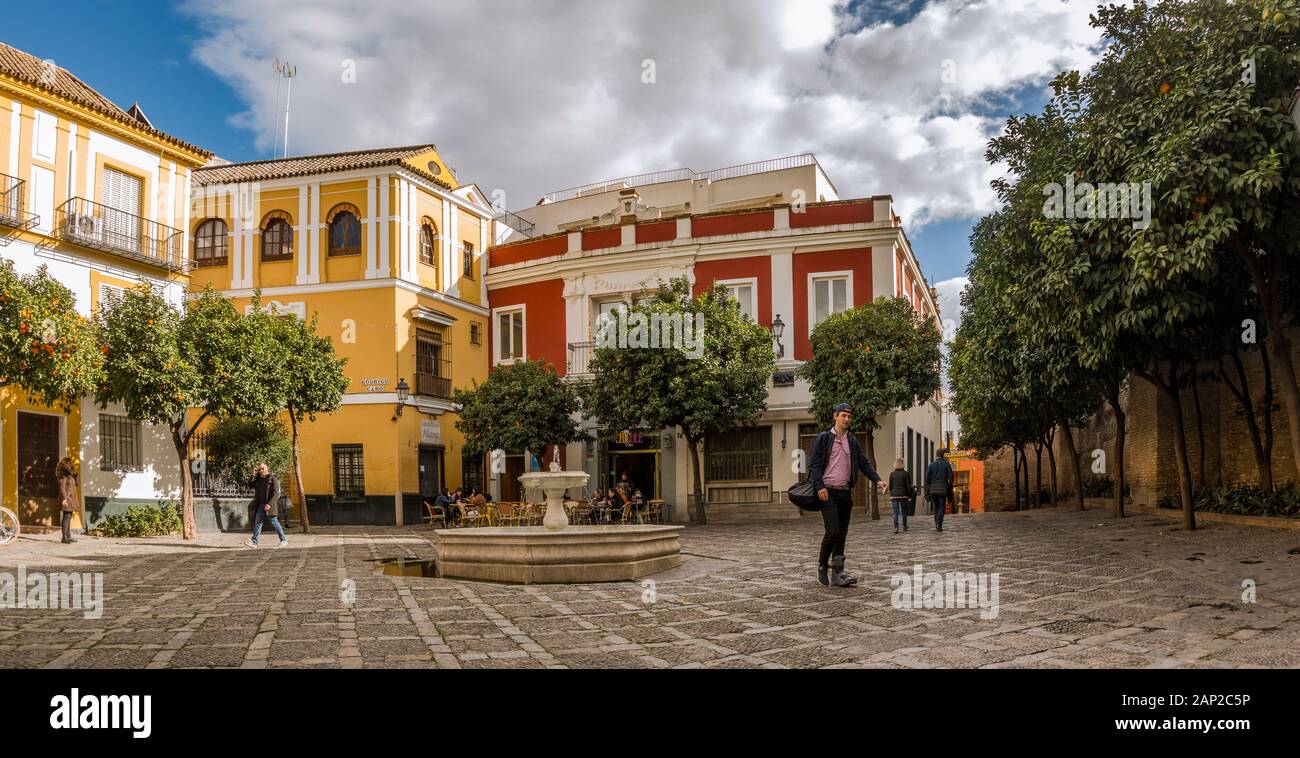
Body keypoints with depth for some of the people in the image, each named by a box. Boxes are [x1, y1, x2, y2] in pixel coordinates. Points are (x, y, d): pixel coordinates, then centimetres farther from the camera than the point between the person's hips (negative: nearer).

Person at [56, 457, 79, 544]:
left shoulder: (70, 474, 19)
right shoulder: (63, 475, -9)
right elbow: (62, 487, -17)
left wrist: (75, 498, 22)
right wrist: (64, 498, -25)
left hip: (71, 498, 9)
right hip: (66, 498, -9)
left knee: (69, 517, 10)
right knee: (67, 516, -12)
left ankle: (69, 536, 14)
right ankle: (64, 537, -14)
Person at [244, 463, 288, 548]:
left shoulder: (273, 478, -8)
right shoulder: (259, 479, 13)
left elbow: (275, 493, -13)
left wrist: (270, 504, -21)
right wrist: (253, 475, 4)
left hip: (269, 504, -6)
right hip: (261, 504, 6)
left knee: (274, 522, -1)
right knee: (258, 522, 1)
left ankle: (284, 540, 10)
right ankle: (254, 541, 1)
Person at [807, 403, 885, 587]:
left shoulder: (853, 442, 14)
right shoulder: (823, 438, -1)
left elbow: (864, 463, 14)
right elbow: (814, 464, -6)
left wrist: (877, 480, -1)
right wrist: (819, 486, -18)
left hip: (845, 492, 6)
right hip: (828, 492, -6)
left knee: (842, 534, 5)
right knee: (833, 531, -15)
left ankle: (837, 572, 9)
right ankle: (822, 565, 4)